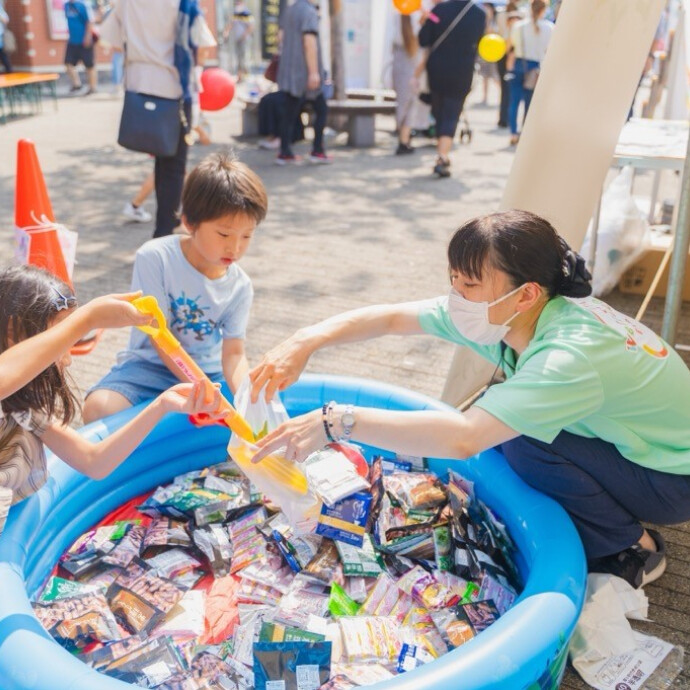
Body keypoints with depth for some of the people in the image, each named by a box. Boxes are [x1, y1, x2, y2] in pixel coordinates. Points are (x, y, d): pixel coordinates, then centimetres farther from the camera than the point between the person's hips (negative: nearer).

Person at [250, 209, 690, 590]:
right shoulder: (502, 314, -14)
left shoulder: (572, 355, -38)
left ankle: (636, 549, -3)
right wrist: (306, 342, -26)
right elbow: (391, 317, -12)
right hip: (623, 441, 7)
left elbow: (464, 438, -48)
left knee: (523, 442, -27)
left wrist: (337, 420, -44)